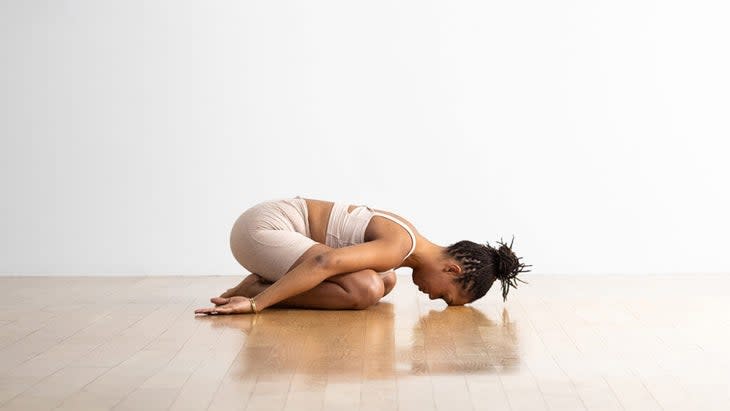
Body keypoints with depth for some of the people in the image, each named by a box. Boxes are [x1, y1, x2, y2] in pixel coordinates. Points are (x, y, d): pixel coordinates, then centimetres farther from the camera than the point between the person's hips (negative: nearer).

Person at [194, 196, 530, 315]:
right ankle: (256, 290, -10)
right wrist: (256, 304, -30)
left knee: (386, 281, 15)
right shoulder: (399, 247, -20)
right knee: (366, 290, -24)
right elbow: (326, 261, -31)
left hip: (272, 219, 10)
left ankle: (264, 283, 9)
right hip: (260, 228, -10)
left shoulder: (405, 236, 10)